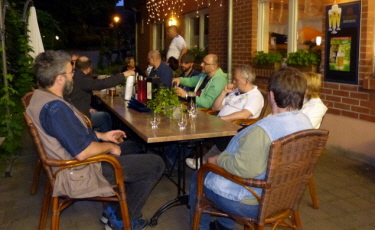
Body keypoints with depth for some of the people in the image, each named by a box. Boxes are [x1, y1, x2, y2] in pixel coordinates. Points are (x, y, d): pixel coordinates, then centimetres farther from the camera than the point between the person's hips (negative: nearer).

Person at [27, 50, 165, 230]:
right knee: (155, 164, -5)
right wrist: (110, 147, -15)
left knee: (125, 147, 29)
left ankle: (113, 208, 27)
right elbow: (82, 152, -33)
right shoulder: (55, 108, -31)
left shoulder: (40, 95, 2)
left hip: (69, 161, 11)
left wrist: (102, 136, 11)